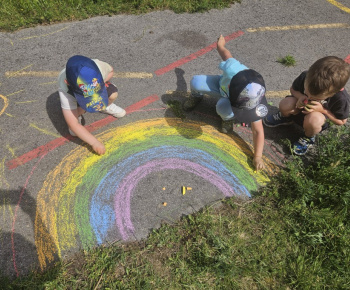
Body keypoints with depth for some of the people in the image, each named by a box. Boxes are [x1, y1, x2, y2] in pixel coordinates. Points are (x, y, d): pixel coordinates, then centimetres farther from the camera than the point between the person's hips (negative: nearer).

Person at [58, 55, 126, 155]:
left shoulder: (98, 66, -39)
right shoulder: (65, 90, -43)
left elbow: (110, 71, -11)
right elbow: (73, 125, -39)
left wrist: (102, 83, -30)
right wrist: (95, 143, -43)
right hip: (73, 97, -2)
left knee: (113, 94, -29)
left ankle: (106, 106, 6)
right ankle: (77, 113, 8)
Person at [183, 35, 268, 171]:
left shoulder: (252, 99, -38)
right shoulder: (232, 68, -43)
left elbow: (257, 131, -30)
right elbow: (225, 52, -19)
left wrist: (257, 156, -33)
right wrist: (220, 46, 4)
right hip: (222, 84, 2)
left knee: (223, 107, -38)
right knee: (195, 82, -26)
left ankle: (228, 118, 1)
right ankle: (197, 96, 13)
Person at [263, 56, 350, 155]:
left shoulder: (341, 98, -33)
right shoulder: (306, 77, -29)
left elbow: (342, 121, -15)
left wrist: (323, 110, -32)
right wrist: (300, 97, -31)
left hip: (320, 115, -2)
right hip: (301, 107, 3)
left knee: (313, 120, -40)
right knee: (285, 105, -30)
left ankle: (309, 137, -3)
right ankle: (286, 117, 9)